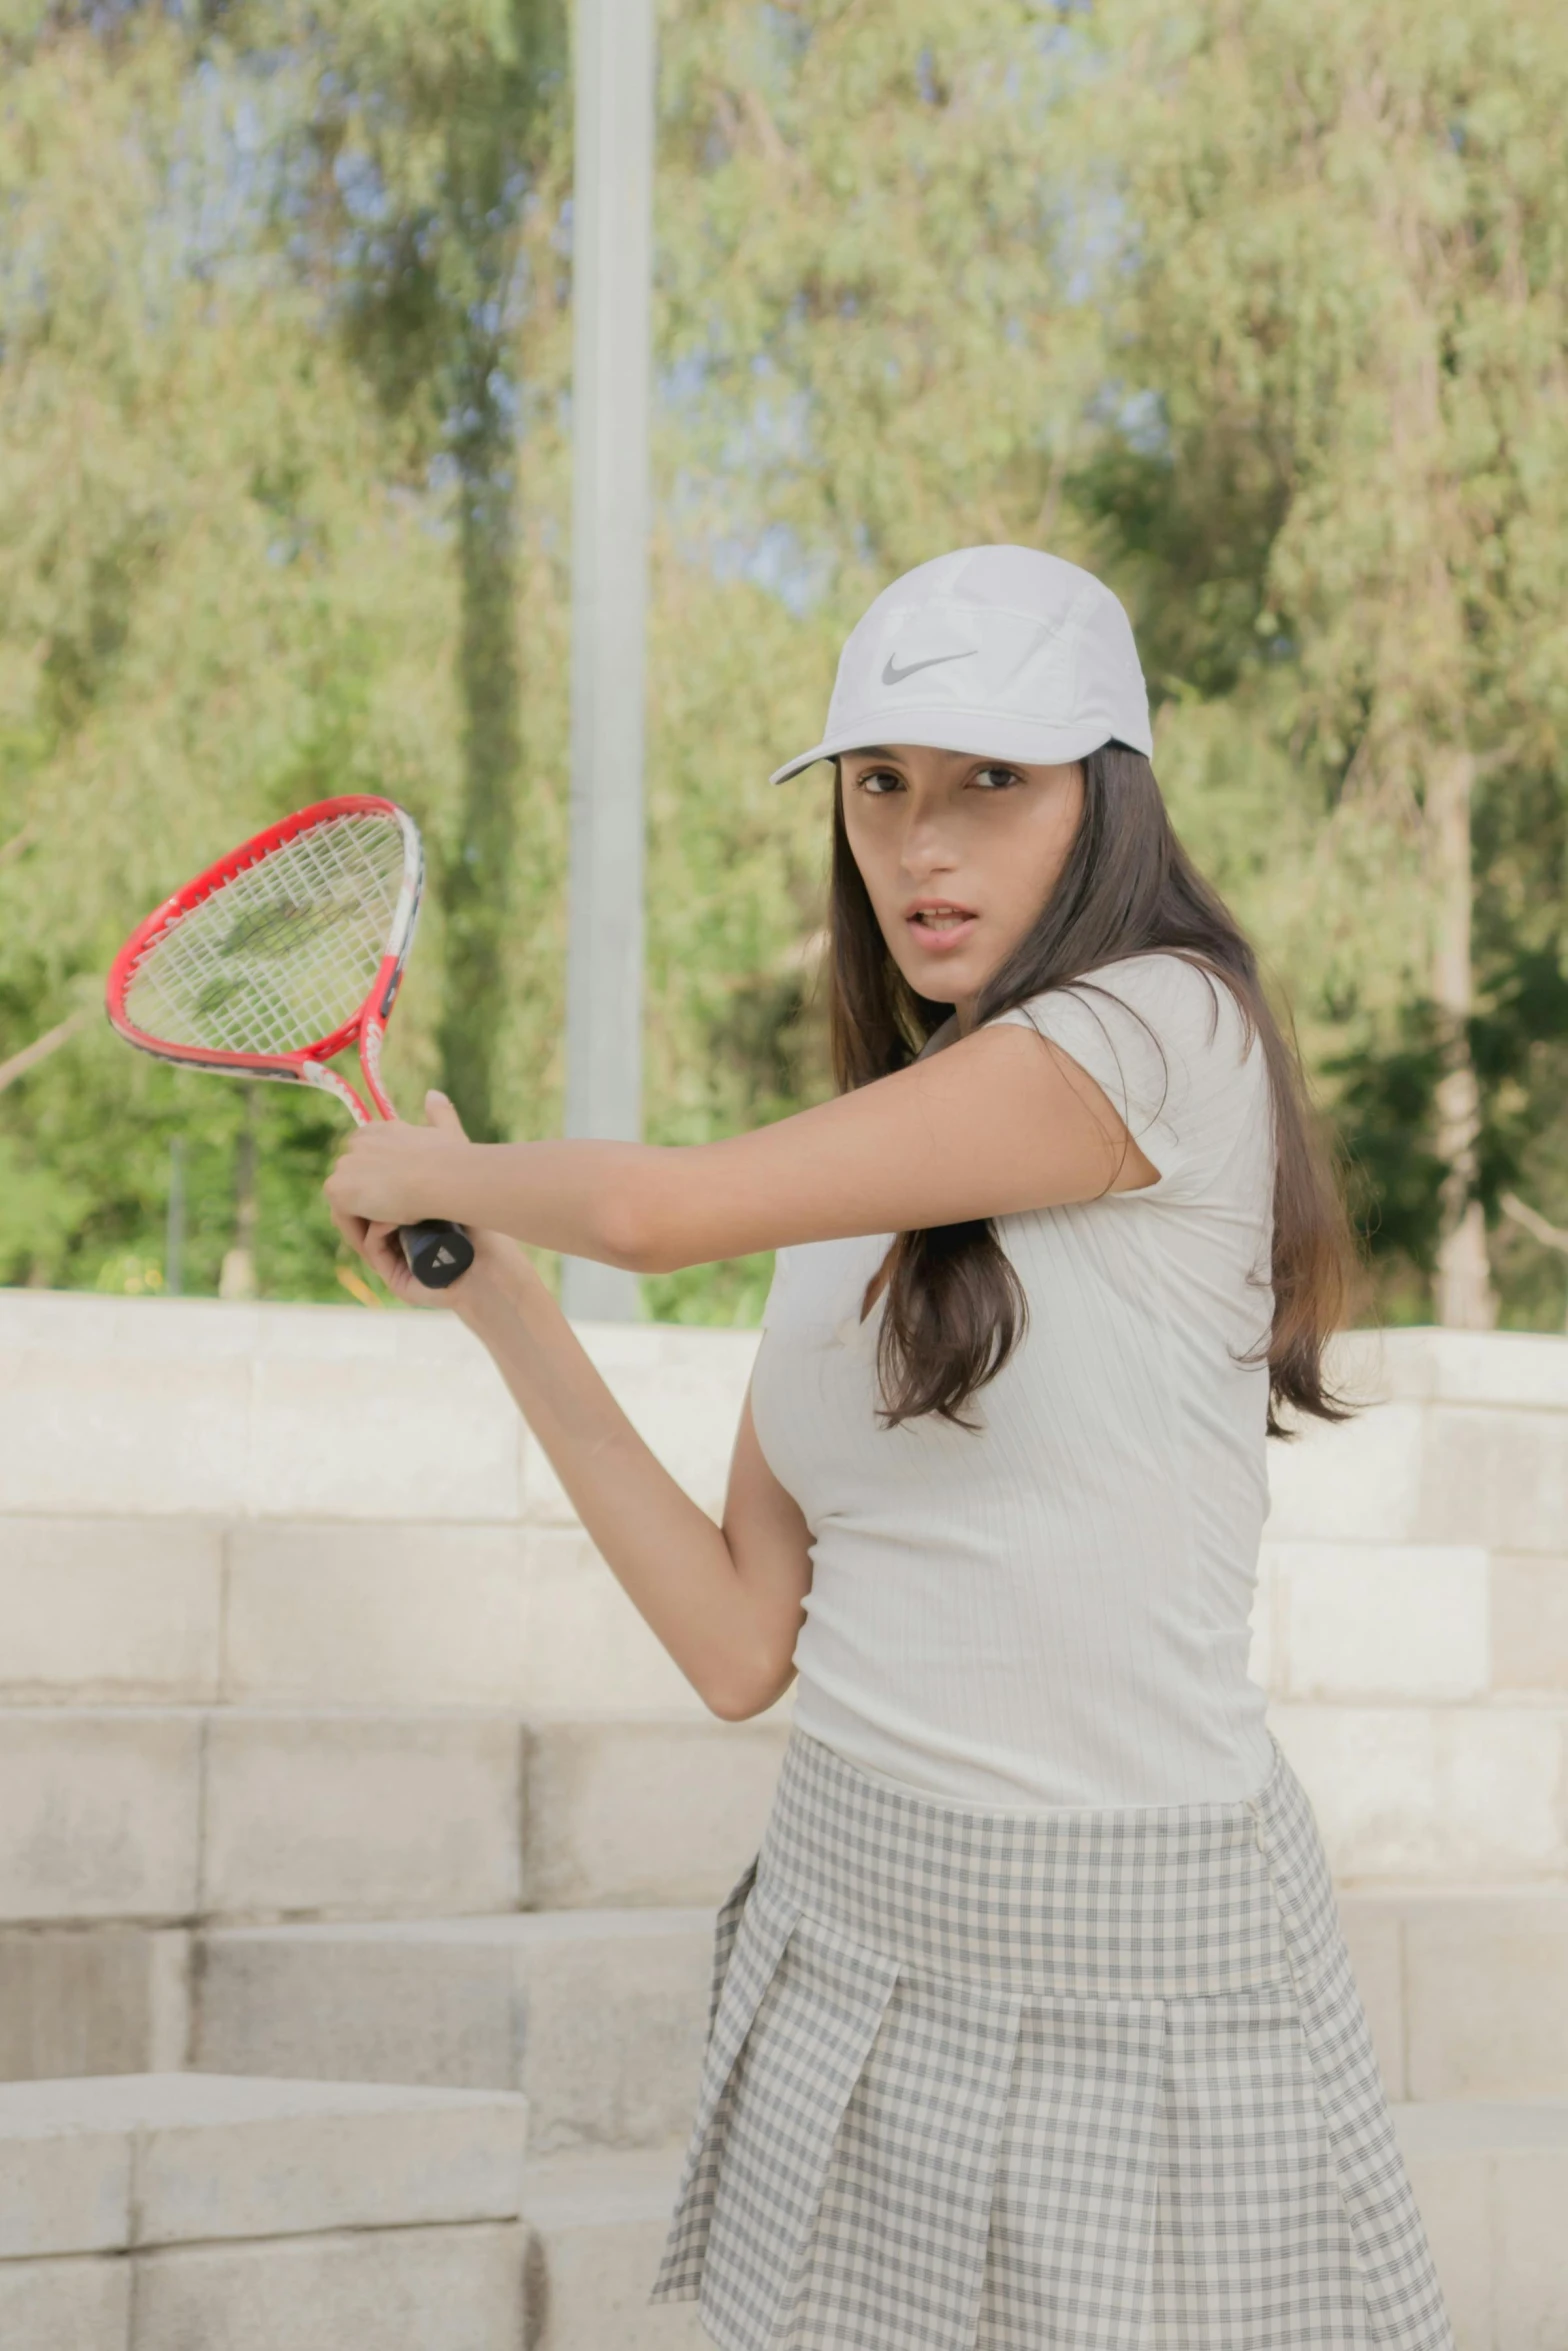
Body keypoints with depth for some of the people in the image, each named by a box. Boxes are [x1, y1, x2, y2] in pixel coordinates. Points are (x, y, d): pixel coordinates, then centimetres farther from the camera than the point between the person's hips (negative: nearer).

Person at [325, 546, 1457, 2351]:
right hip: (846, 1918, 6)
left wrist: (433, 1169, 1)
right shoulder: (851, 1198, 11)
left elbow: (658, 1209, -20)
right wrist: (497, 1302, 6)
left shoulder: (1168, 1026, -13)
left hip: (1127, 1964, -6)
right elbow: (742, 1649, 7)